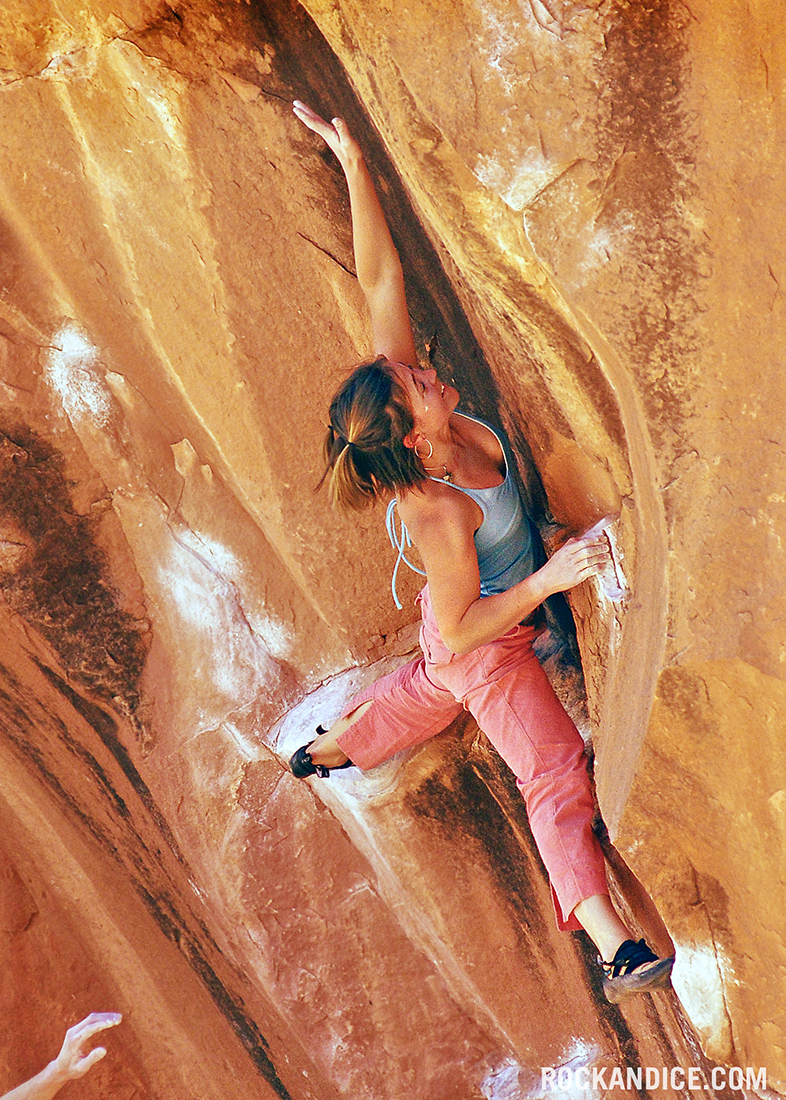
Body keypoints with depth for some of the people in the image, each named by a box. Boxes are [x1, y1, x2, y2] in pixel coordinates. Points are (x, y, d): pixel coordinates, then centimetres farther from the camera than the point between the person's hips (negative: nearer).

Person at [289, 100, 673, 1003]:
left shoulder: (411, 415, -23)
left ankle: (327, 751, 59)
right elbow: (462, 631, -30)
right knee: (557, 772, -12)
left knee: (430, 692, 37)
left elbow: (379, 281, -26)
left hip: (474, 632, 9)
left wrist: (355, 168, -33)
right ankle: (614, 947, -14)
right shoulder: (437, 514, -40)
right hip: (485, 644, -9)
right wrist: (548, 580, -36)